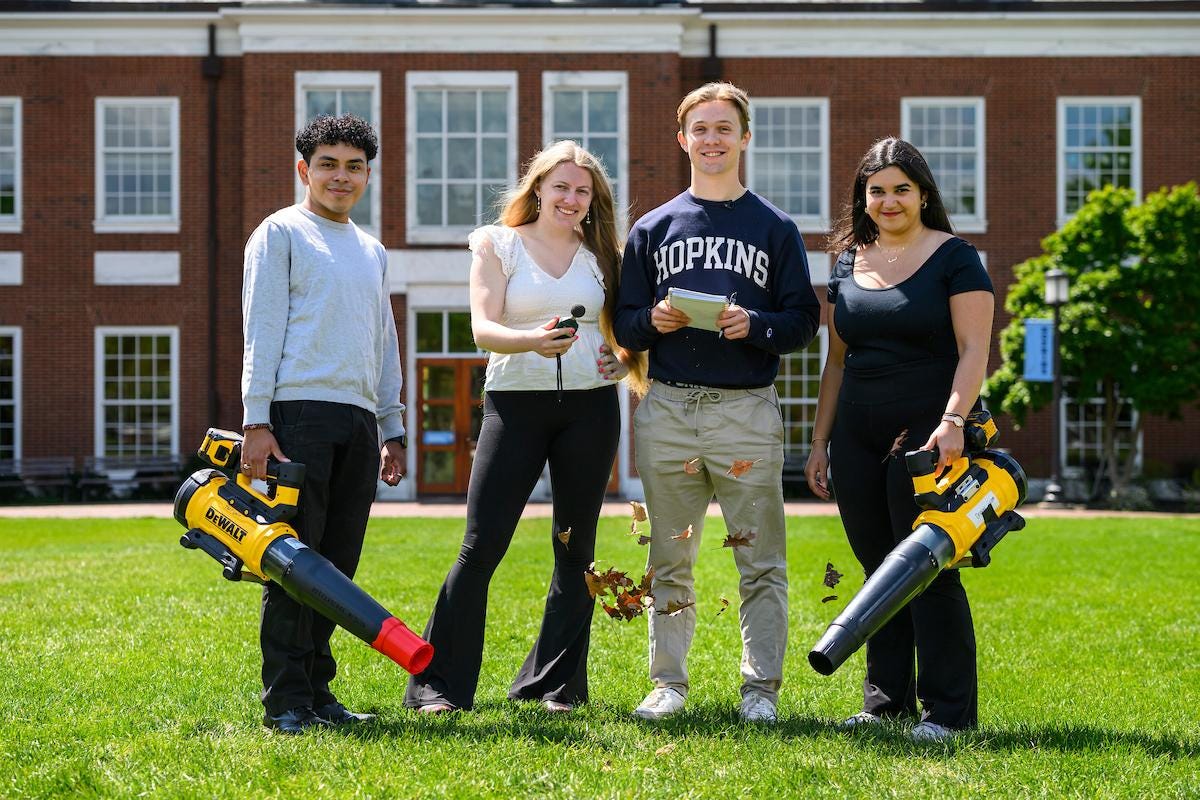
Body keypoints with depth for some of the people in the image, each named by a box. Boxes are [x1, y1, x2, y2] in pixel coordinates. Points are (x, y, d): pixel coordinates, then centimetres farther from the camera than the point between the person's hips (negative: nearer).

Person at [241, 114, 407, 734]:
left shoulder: (373, 252, 23)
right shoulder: (281, 233, 4)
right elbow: (262, 332, -3)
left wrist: (392, 430, 19)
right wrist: (257, 421, -11)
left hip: (359, 419, 6)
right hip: (300, 409, -6)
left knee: (337, 565, 5)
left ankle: (317, 689, 11)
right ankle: (286, 701, -6)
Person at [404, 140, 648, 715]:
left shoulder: (602, 254, 12)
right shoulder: (498, 244, 3)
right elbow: (483, 328, -9)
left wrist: (623, 364, -4)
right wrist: (531, 340, -28)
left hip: (589, 408, 3)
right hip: (516, 402, -3)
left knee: (576, 548, 6)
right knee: (481, 547, -7)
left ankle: (556, 683, 16)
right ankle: (439, 684, -1)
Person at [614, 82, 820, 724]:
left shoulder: (775, 228, 9)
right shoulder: (653, 228, 14)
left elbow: (802, 323, 5)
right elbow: (624, 326, 13)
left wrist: (755, 324, -14)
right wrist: (652, 320, -9)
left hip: (747, 408, -2)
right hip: (668, 411, 2)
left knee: (761, 561, -2)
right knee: (670, 559, 7)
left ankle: (761, 687, 3)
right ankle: (668, 682, 14)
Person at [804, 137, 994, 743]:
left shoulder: (953, 258, -2)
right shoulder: (849, 261, 14)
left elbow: (974, 350, -10)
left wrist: (952, 421, -24)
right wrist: (820, 441, 14)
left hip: (928, 436, -6)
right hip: (858, 439, 6)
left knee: (929, 570, -7)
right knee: (879, 571, 8)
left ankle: (948, 710, -1)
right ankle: (886, 702, 15)